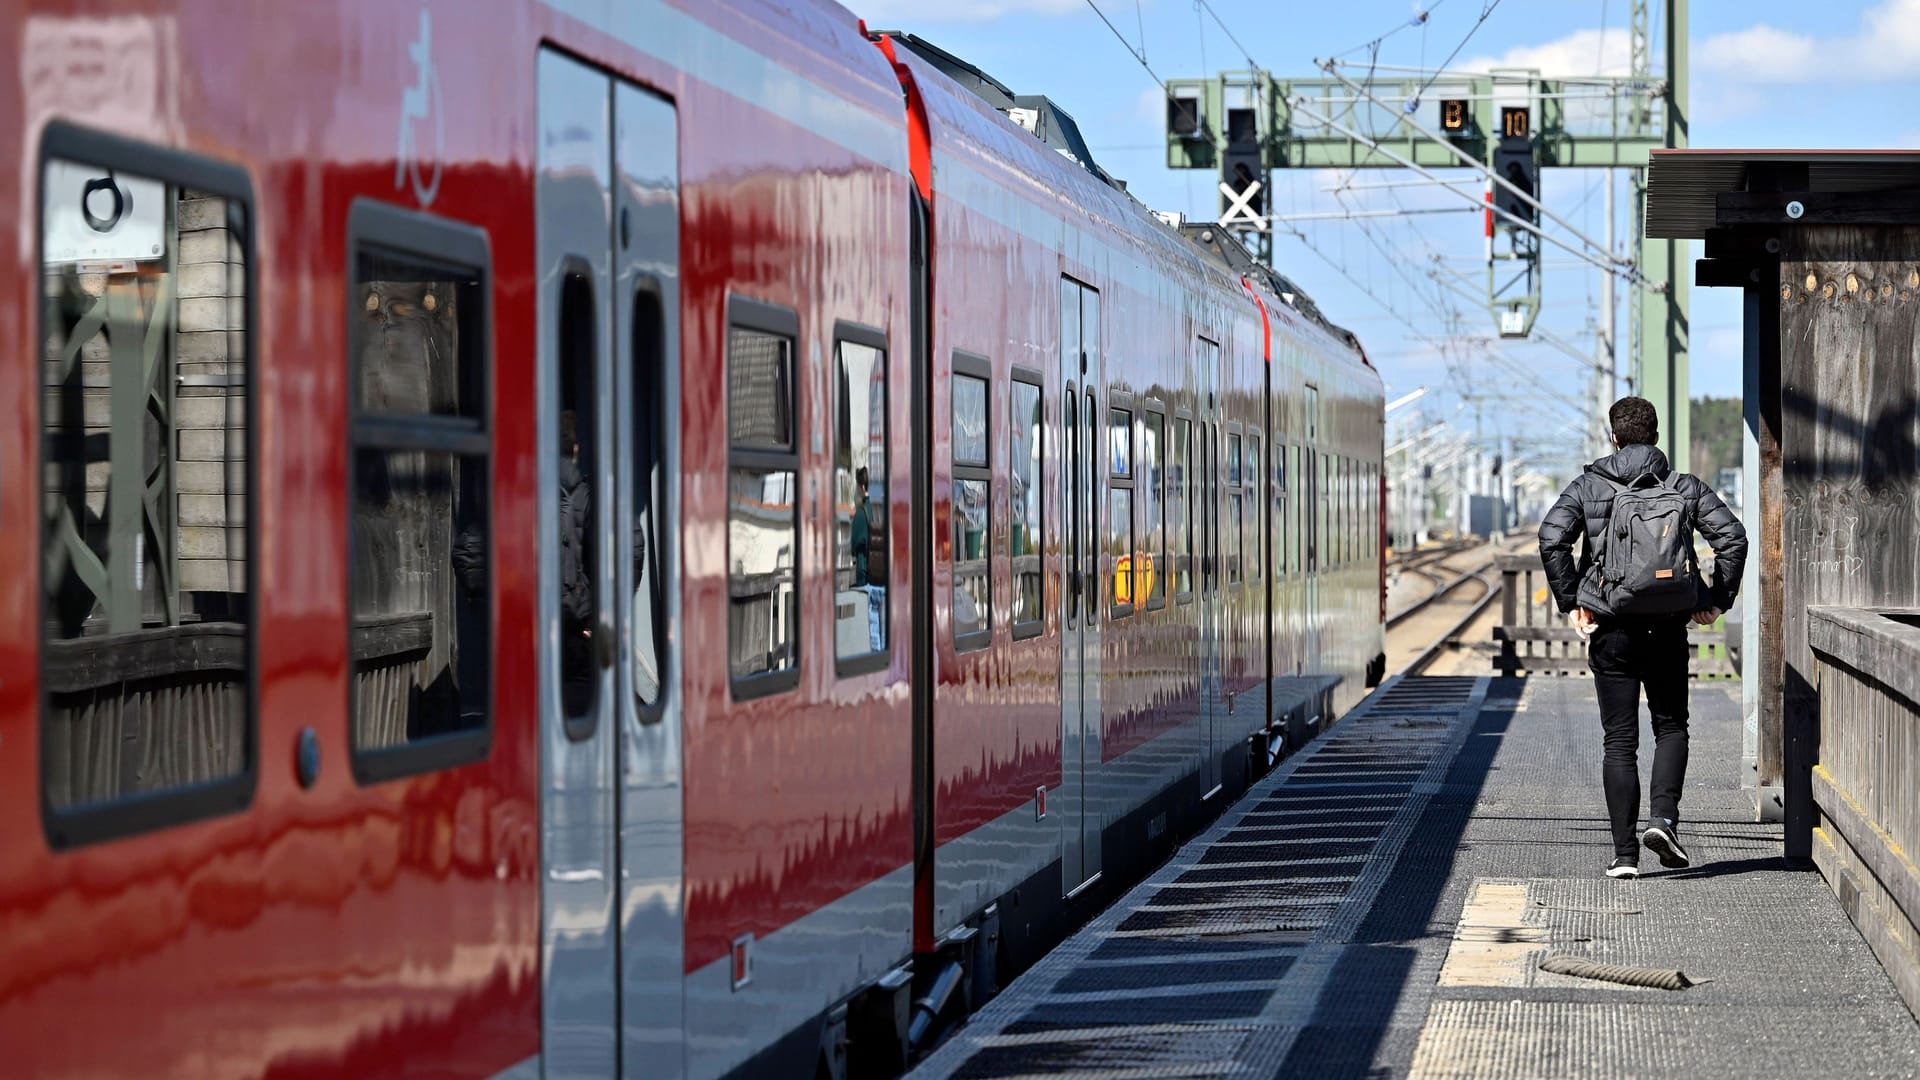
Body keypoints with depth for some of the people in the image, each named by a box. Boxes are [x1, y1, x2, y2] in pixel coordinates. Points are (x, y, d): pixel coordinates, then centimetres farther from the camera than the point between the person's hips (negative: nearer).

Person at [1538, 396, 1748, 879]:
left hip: (1610, 627, 0)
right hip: (1667, 624, 0)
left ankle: (1624, 853, 0)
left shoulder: (1588, 486, 2)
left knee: (1619, 741, 4)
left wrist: (1570, 602, -4)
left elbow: (1551, 538, -12)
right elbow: (1732, 537, -5)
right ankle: (1664, 818, -6)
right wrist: (1717, 600, 4)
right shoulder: (1685, 487, 5)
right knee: (1671, 726, 16)